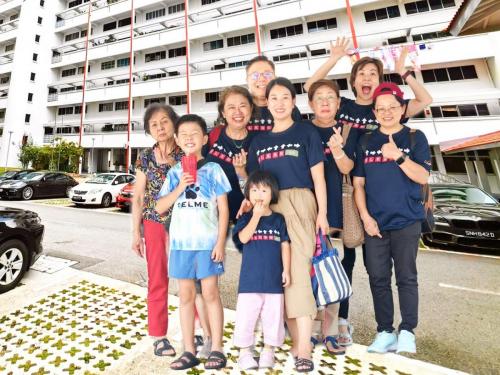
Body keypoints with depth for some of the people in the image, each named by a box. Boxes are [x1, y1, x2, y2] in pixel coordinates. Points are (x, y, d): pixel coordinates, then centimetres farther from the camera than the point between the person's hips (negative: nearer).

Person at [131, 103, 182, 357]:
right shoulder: (145, 158, 2)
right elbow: (138, 198, 6)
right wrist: (136, 232, 4)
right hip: (155, 224, 1)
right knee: (157, 281, 11)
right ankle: (159, 335, 28)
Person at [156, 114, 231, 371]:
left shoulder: (213, 169, 0)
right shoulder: (174, 172, 9)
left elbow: (223, 209, -3)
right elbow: (160, 207, 6)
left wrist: (220, 242, -9)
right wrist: (179, 188, -10)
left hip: (208, 241, -3)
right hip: (180, 241, 4)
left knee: (210, 293, 4)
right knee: (186, 295, 11)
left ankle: (216, 349, 20)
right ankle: (189, 351, 25)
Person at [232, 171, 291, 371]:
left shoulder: (278, 219, 4)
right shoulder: (246, 218, 1)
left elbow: (285, 246, 4)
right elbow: (243, 238, -17)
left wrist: (286, 270, -1)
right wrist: (256, 216, -18)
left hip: (274, 278, 1)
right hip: (250, 278, -1)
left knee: (273, 316, 12)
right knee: (246, 316, 7)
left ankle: (268, 350, 32)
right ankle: (244, 351, 27)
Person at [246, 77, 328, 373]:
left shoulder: (306, 132, 5)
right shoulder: (259, 141, 15)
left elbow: (318, 176, 1)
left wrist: (322, 213, -7)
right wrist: (249, 200, -5)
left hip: (299, 205, -4)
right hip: (269, 208, 4)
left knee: (298, 271, -9)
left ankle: (304, 348, 3)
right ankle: (296, 339, 22)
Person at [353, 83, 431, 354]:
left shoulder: (415, 138, 4)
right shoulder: (366, 142, 8)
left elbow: (423, 177, -6)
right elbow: (358, 183, 4)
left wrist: (398, 156, -20)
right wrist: (365, 217, -5)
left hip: (406, 221, -1)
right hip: (374, 222, 2)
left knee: (406, 276, 6)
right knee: (378, 277, 7)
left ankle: (407, 331, 23)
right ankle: (385, 332, 21)